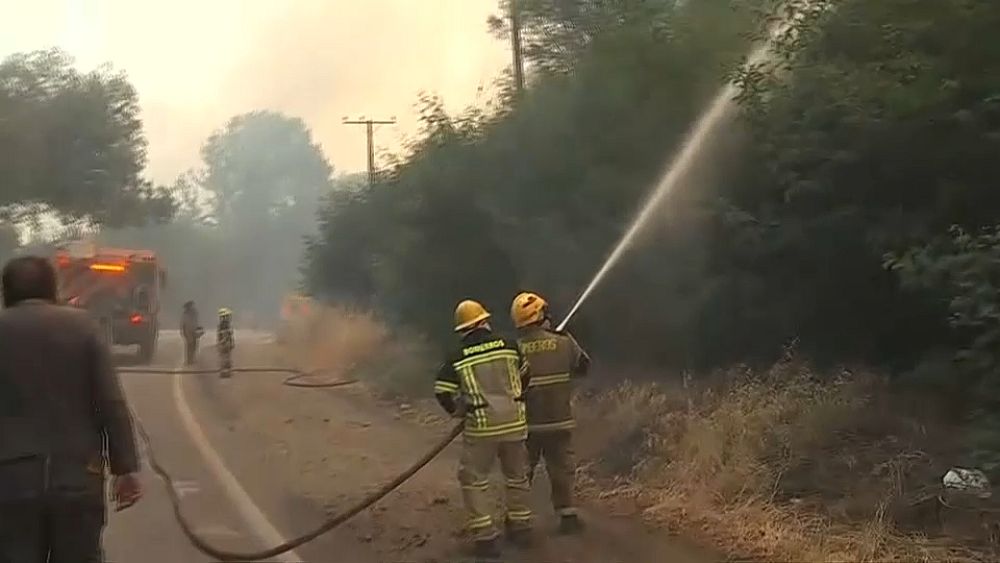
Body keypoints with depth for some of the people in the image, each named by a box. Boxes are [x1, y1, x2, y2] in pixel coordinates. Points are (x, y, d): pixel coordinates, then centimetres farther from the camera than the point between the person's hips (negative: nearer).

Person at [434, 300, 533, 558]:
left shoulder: (458, 358, -5)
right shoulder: (507, 346, 0)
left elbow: (442, 392, -5)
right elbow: (525, 376, 12)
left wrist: (457, 410, 13)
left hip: (481, 427, -3)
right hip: (514, 422, 3)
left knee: (474, 480, 6)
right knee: (517, 476, 20)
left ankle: (485, 537, 0)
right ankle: (520, 527, 30)